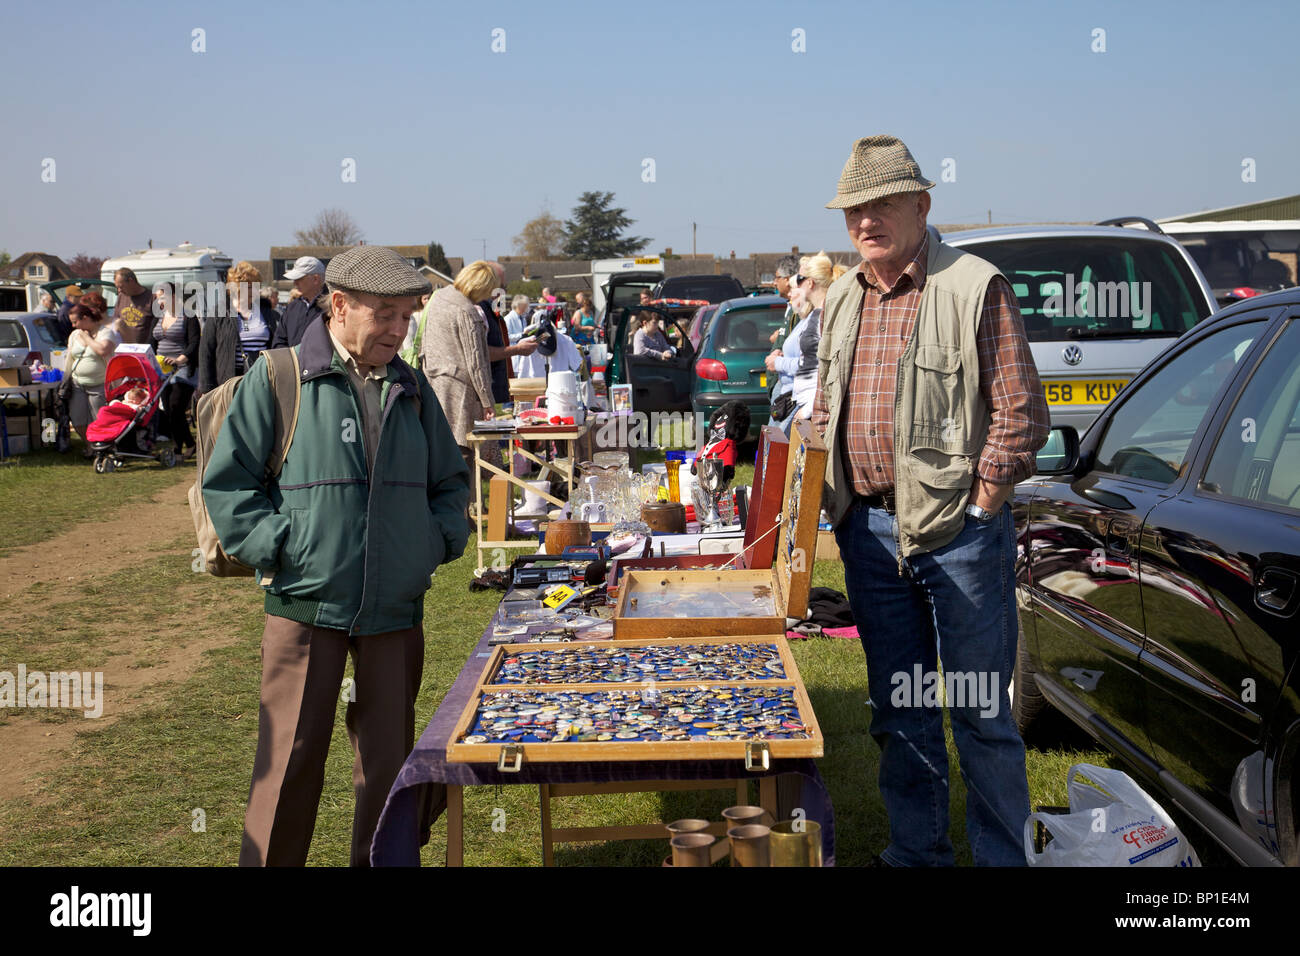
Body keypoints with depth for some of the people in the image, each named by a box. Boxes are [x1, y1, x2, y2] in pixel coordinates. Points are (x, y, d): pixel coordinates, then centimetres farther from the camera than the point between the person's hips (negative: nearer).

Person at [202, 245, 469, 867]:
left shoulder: (411, 388, 11)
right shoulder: (278, 378, -4)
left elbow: (450, 481, 22)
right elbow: (227, 482, -3)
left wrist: (439, 540, 7)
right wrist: (277, 549, -11)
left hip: (396, 610, 4)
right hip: (306, 605, -4)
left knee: (390, 762, 11)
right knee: (292, 761, 2)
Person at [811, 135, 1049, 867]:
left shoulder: (975, 286, -7)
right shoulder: (842, 298, 13)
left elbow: (1021, 412, -9)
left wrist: (975, 511, -11)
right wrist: (821, 492, 10)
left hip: (957, 530, -6)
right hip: (869, 530, 6)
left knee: (982, 715, 2)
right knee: (898, 711, 15)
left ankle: (1002, 856, 16)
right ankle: (916, 851, 28)